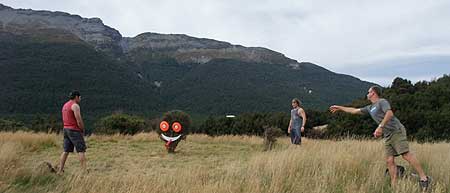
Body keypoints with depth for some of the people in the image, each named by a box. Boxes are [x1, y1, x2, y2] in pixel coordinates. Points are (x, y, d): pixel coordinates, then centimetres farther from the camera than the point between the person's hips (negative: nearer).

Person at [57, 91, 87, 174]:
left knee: (66, 151, 10)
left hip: (66, 129, 9)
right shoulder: (75, 105, -14)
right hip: (74, 130, -9)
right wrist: (83, 129, -5)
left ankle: (60, 170, 9)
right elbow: (79, 120, -20)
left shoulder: (65, 105, 16)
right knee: (81, 150, -6)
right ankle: (84, 170, -9)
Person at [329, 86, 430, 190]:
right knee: (389, 161, -1)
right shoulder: (370, 108, 22)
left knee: (406, 155, -16)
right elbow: (354, 110, 31)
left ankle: (423, 178, -10)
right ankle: (393, 186, -1)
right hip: (387, 136, 8)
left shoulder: (382, 101, -3)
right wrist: (339, 108, 36)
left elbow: (390, 113, -21)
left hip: (397, 131, -8)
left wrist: (380, 127, -30)